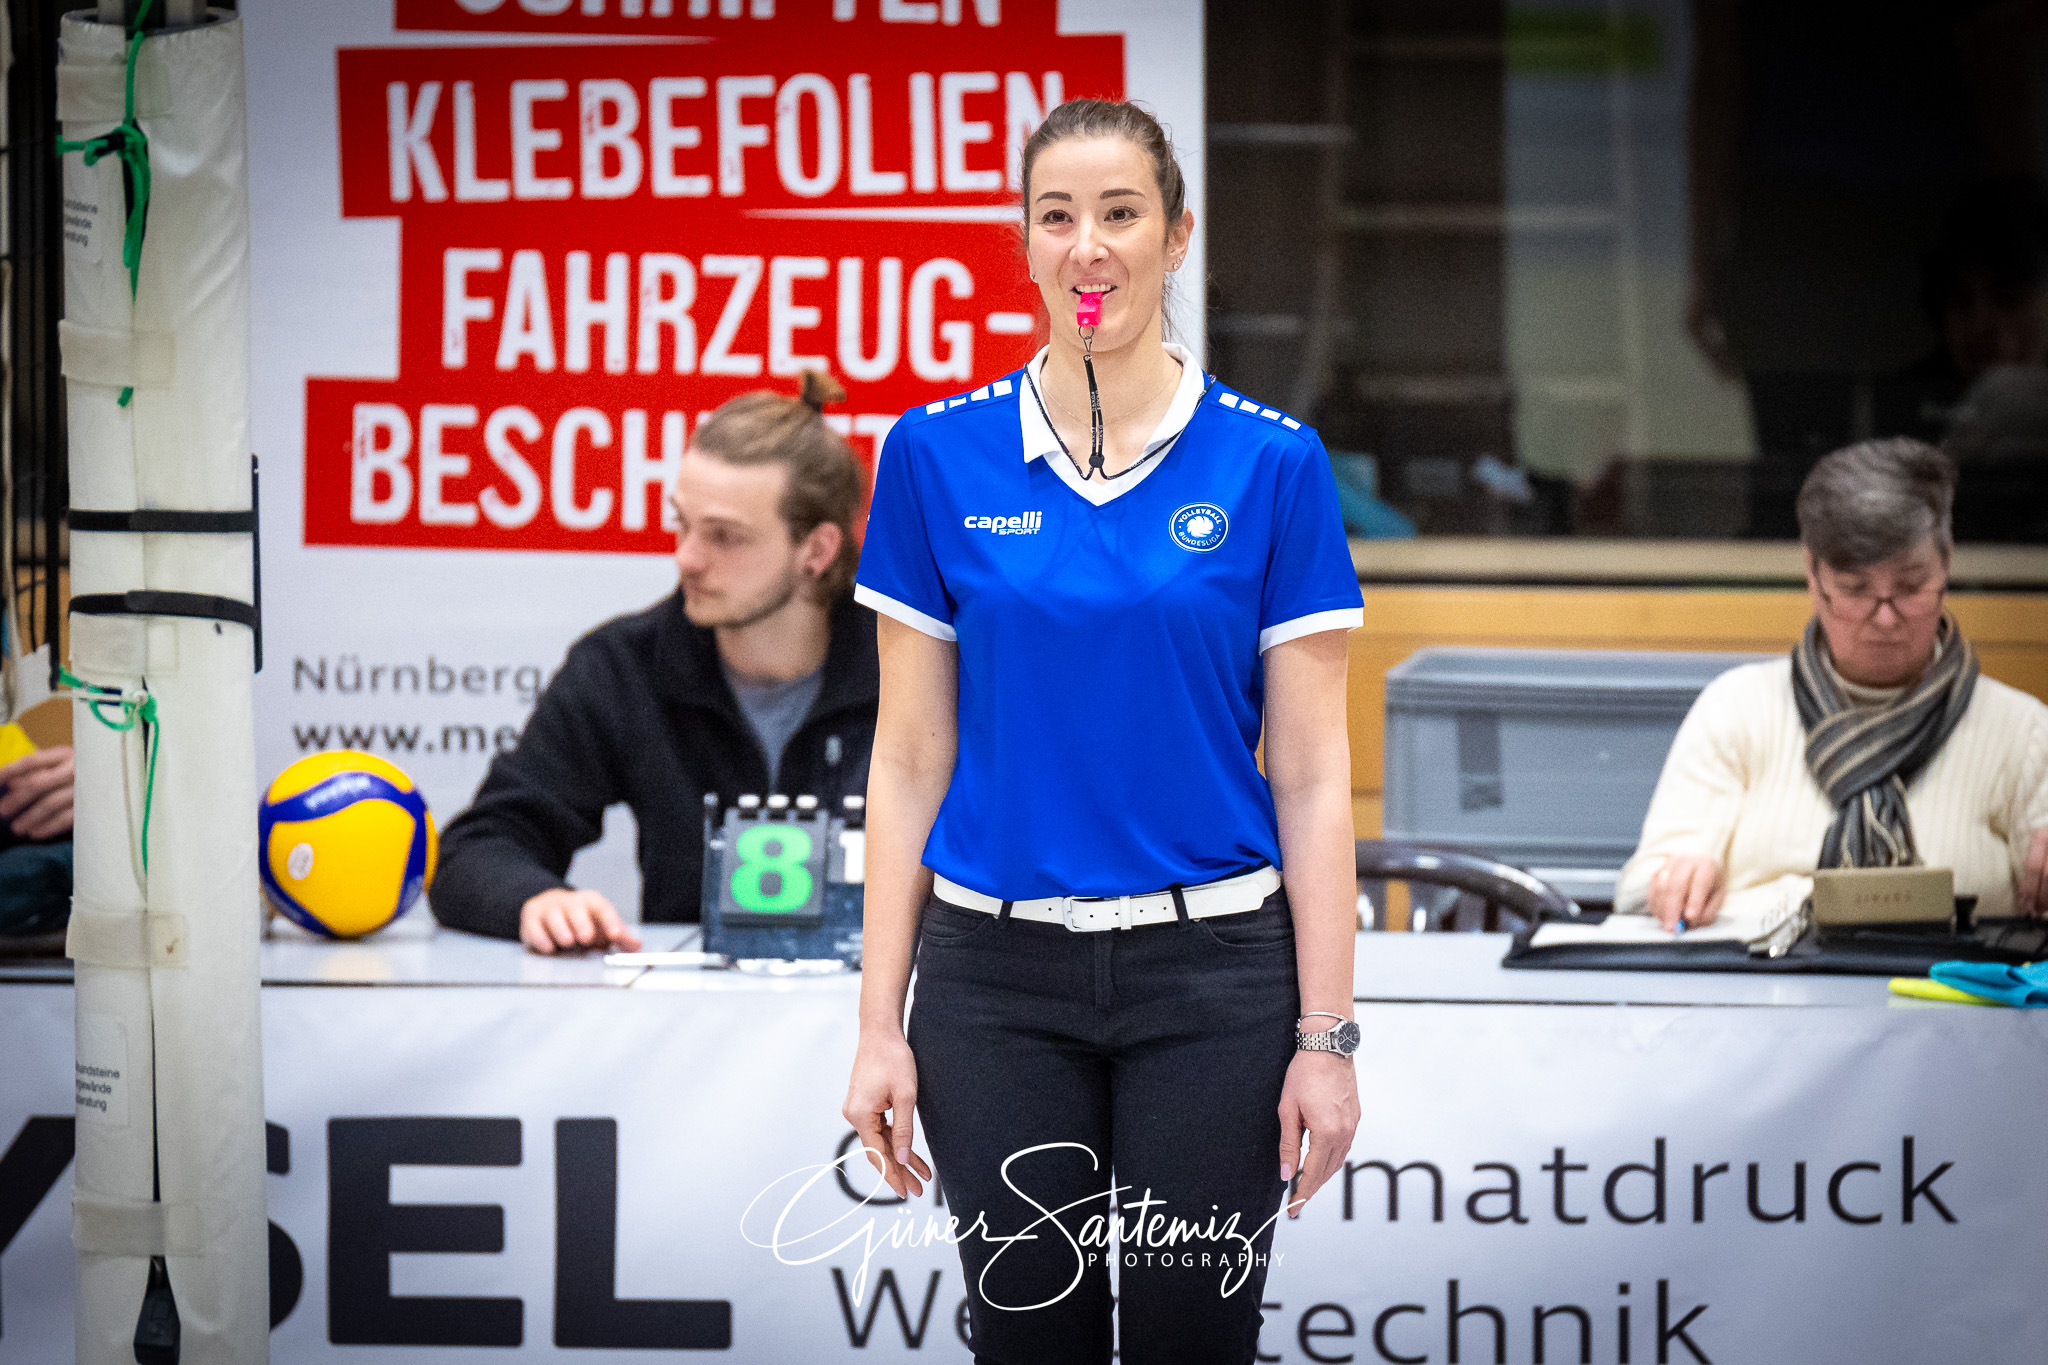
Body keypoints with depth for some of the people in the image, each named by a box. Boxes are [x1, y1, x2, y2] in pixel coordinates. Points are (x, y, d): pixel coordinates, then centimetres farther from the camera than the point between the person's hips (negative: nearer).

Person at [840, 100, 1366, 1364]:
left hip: (1212, 974, -1)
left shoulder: (1272, 463, -1)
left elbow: (1312, 773, -1)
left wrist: (1326, 1035, -6)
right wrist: (880, 1022, -1)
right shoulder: (940, 455, 2)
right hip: (999, 977, 1)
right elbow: (909, 760, 4)